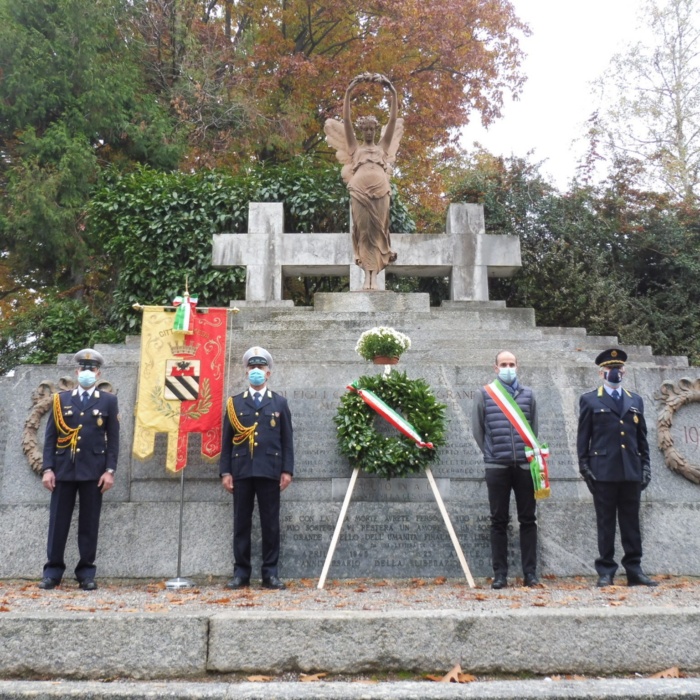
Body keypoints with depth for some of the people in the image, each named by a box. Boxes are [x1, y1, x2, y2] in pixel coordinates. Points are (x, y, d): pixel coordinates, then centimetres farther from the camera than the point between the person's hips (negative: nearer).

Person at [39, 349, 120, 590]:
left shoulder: (109, 401, 5)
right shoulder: (61, 399, 9)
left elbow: (113, 439, 2)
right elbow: (50, 437, 6)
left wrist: (110, 471, -7)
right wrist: (47, 468, -4)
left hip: (93, 471, -1)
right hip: (63, 469, 1)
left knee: (89, 523, 3)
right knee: (58, 522, 4)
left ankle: (86, 573, 10)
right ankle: (53, 571, 13)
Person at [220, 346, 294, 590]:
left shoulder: (279, 403, 11)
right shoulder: (234, 403, 11)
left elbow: (287, 440, 6)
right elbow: (227, 440, 7)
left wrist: (287, 470, -2)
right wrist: (225, 472, -1)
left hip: (269, 471, 0)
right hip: (241, 471, 1)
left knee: (270, 524, 2)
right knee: (241, 523, 4)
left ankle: (270, 573, 8)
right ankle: (241, 573, 11)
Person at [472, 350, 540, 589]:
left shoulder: (528, 394, 8)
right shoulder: (484, 394, 2)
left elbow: (534, 429, 14)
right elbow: (477, 429, 7)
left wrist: (532, 454, 10)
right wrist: (491, 453, 8)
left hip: (524, 465, 2)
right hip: (497, 467, -2)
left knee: (528, 520, 5)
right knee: (499, 521, 4)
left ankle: (530, 573, 13)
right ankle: (500, 574, 10)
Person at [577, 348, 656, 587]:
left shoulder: (636, 401, 16)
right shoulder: (589, 401, 6)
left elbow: (642, 437, 15)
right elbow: (583, 438, 3)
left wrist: (646, 465, 8)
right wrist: (584, 467, -4)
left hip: (632, 471, 3)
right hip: (604, 471, -3)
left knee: (631, 523, 6)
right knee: (605, 523, 1)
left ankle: (634, 570, 12)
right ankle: (605, 572, 6)